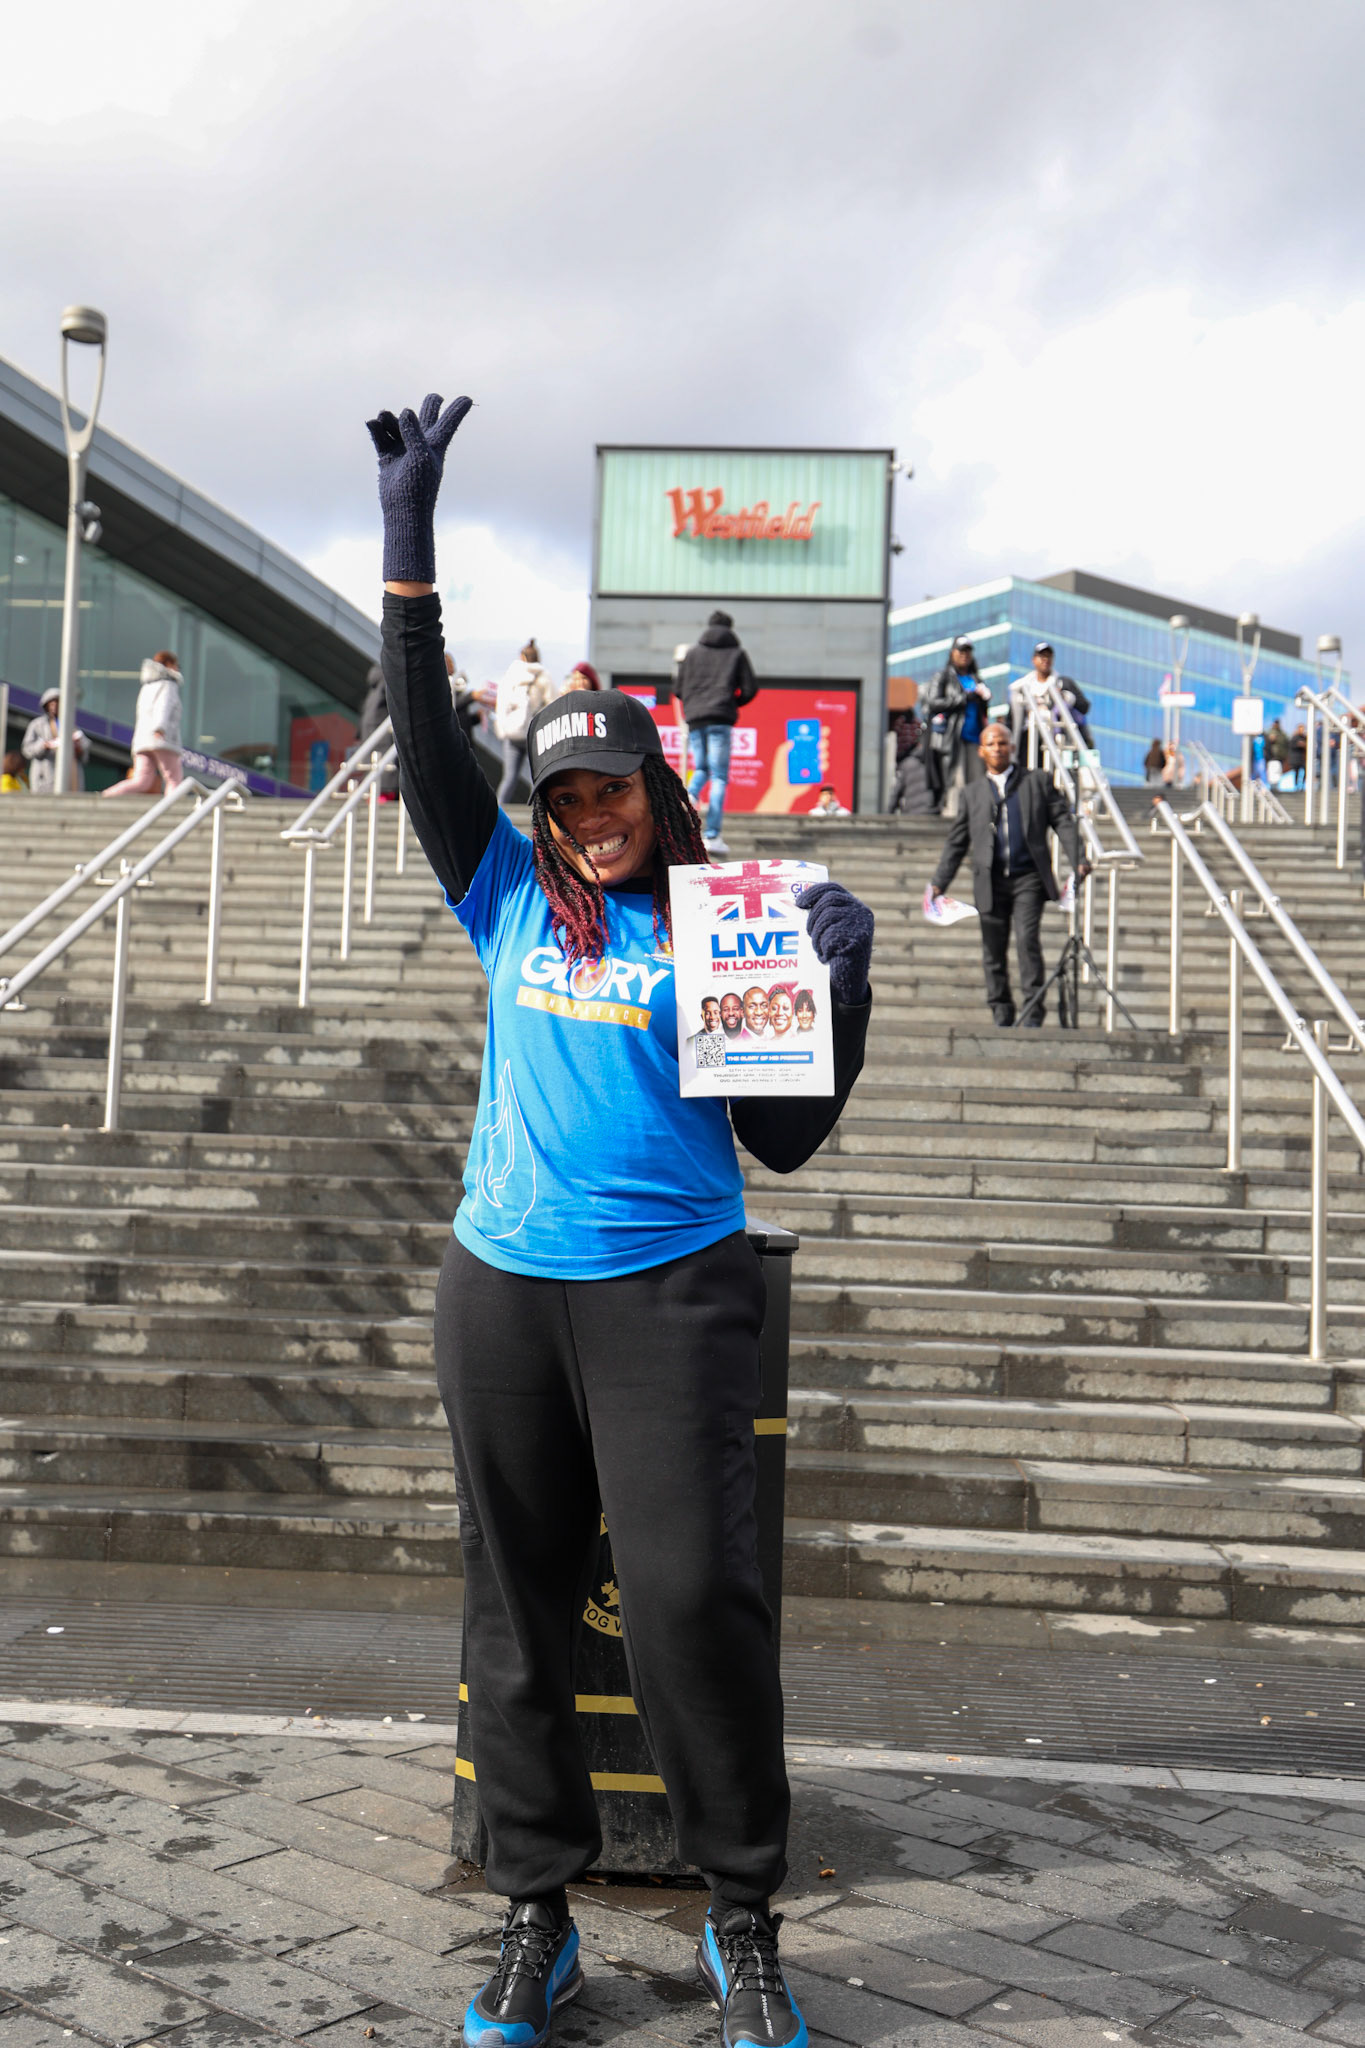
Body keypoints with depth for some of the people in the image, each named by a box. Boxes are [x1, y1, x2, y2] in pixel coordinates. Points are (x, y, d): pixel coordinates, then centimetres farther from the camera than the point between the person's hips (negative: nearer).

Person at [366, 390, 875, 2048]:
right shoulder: (510, 896, 8)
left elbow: (788, 1134, 1)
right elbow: (424, 735, 3)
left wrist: (838, 979, -11)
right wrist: (409, 541, -1)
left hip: (672, 1291, -3)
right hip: (502, 1290, 3)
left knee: (691, 1595, -10)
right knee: (516, 1604, 9)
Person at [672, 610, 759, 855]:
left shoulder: (692, 653, 14)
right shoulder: (737, 654, 9)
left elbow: (678, 689, 11)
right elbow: (749, 690, 4)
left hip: (694, 719, 3)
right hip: (721, 720, -3)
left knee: (700, 768, 20)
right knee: (719, 777, -2)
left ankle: (691, 794, -14)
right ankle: (711, 836, -10)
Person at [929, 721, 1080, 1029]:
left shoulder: (1038, 781, 12)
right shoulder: (974, 793, 17)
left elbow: (1063, 821, 9)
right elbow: (956, 842, 17)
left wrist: (1078, 861, -3)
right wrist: (938, 882, 8)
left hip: (1028, 878, -2)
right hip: (991, 882, 3)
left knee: (1027, 939, -16)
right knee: (993, 951, 2)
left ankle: (1033, 1013, -12)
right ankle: (1001, 1016, 12)